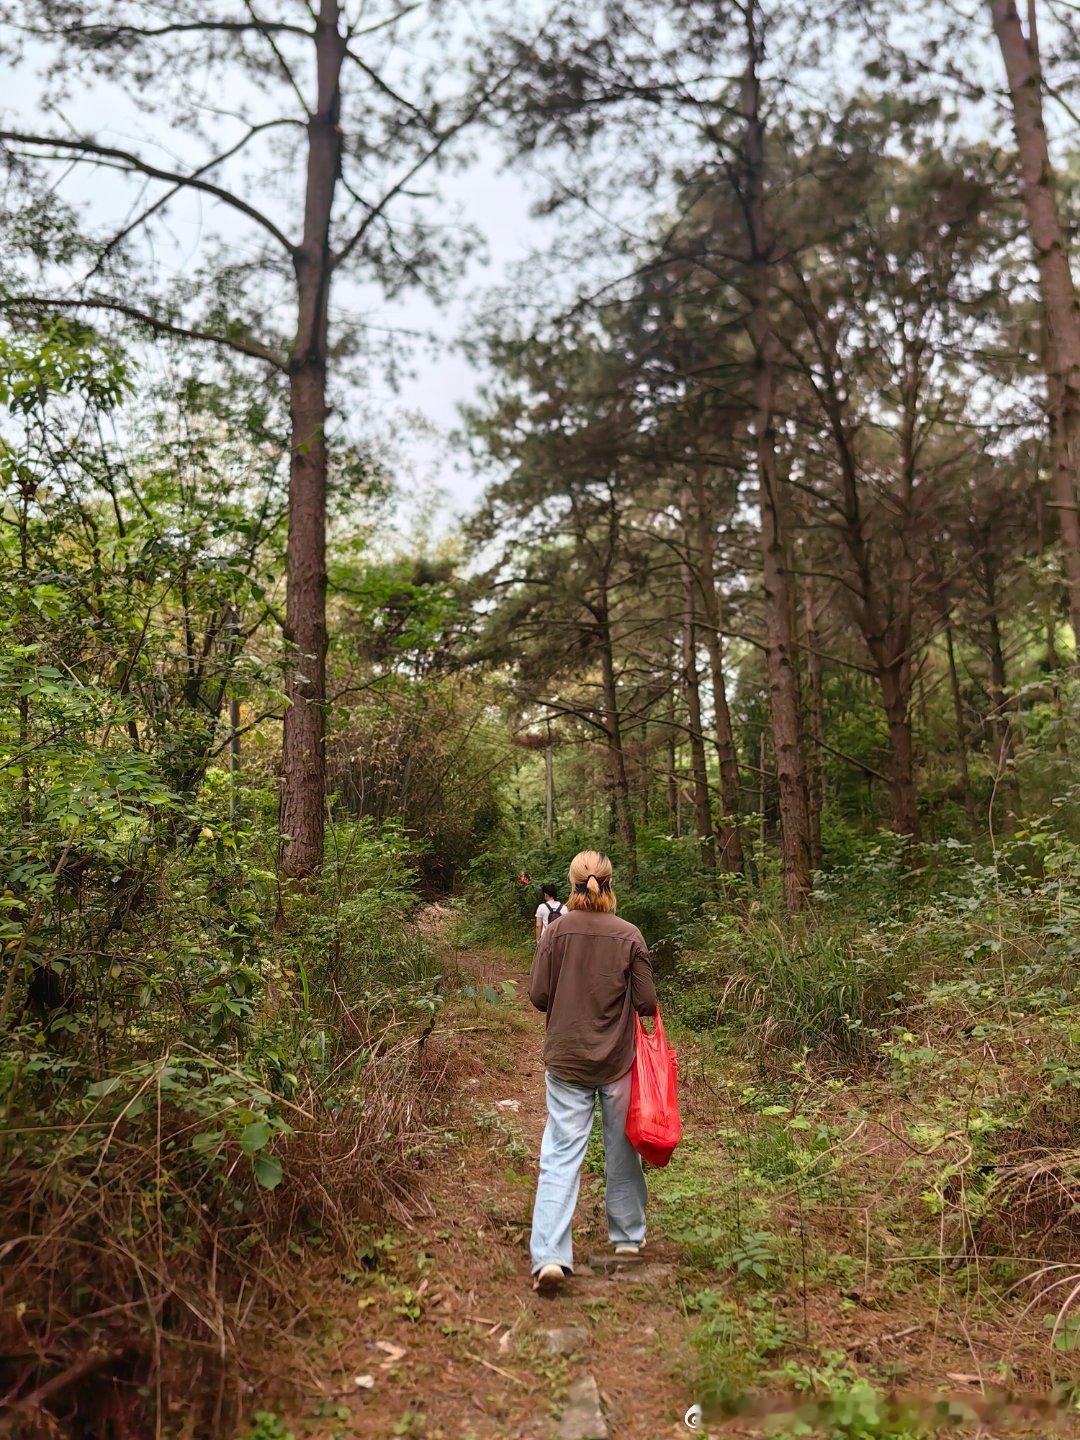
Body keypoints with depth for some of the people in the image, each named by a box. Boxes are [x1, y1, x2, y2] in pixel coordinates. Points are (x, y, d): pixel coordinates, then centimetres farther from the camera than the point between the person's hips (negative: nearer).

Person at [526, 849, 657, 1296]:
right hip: (617, 1060, 1)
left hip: (565, 1059, 0)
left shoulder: (556, 931, -9)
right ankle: (628, 1235, 34)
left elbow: (537, 995, -6)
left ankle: (549, 1256, -7)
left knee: (560, 1156, 2)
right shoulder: (629, 936, -9)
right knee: (622, 1149, 18)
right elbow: (647, 1003, -6)